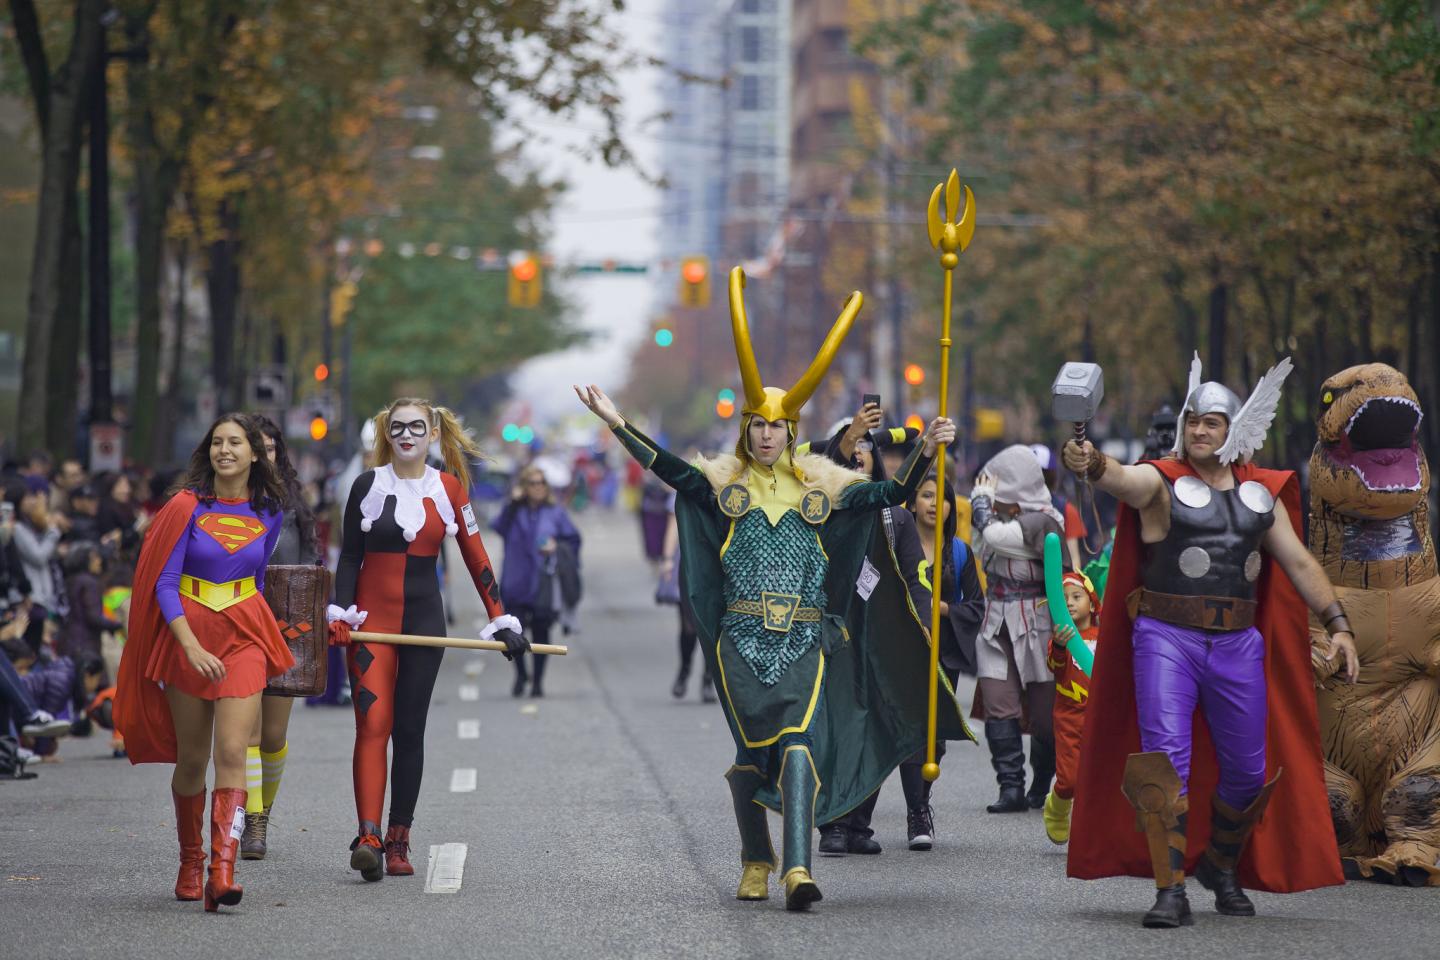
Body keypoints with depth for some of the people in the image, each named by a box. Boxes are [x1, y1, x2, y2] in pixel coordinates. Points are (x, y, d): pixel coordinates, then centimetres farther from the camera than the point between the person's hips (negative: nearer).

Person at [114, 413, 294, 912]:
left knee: (232, 753, -14)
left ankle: (223, 871, -21)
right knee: (191, 759, 8)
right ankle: (189, 863, 27)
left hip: (244, 636, 1)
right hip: (187, 634, -1)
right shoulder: (187, 505, -6)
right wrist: (193, 648, -19)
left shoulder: (267, 513, 4)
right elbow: (164, 584, -9)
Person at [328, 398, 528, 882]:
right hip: (372, 615, -1)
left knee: (409, 730, 4)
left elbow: (475, 557, 6)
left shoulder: (448, 487, 4)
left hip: (423, 617, 1)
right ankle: (368, 838, -22)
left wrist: (500, 620, 2)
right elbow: (349, 556, 3)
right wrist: (340, 615, -10)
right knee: (371, 723, -13)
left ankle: (398, 841, 10)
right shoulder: (368, 485, 2)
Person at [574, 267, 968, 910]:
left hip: (806, 639, -1)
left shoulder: (821, 487, 9)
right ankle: (755, 862, 21)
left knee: (799, 741, -17)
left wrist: (923, 453, -11)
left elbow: (891, 494, 3)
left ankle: (797, 868, -26)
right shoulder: (725, 483, 9)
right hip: (742, 639, 1)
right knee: (752, 749, 2)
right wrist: (616, 424, -10)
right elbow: (670, 468, -2)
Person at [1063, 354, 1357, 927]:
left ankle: (1222, 868, 35)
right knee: (1165, 756, -16)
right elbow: (1123, 478, -25)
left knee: (1249, 768, 10)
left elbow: (1299, 563, 15)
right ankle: (1170, 891, -16)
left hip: (1239, 644, 4)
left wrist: (1337, 623, 7)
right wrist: (1091, 465, -48)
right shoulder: (1161, 483, -2)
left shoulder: (1262, 494, 12)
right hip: (1166, 638, -4)